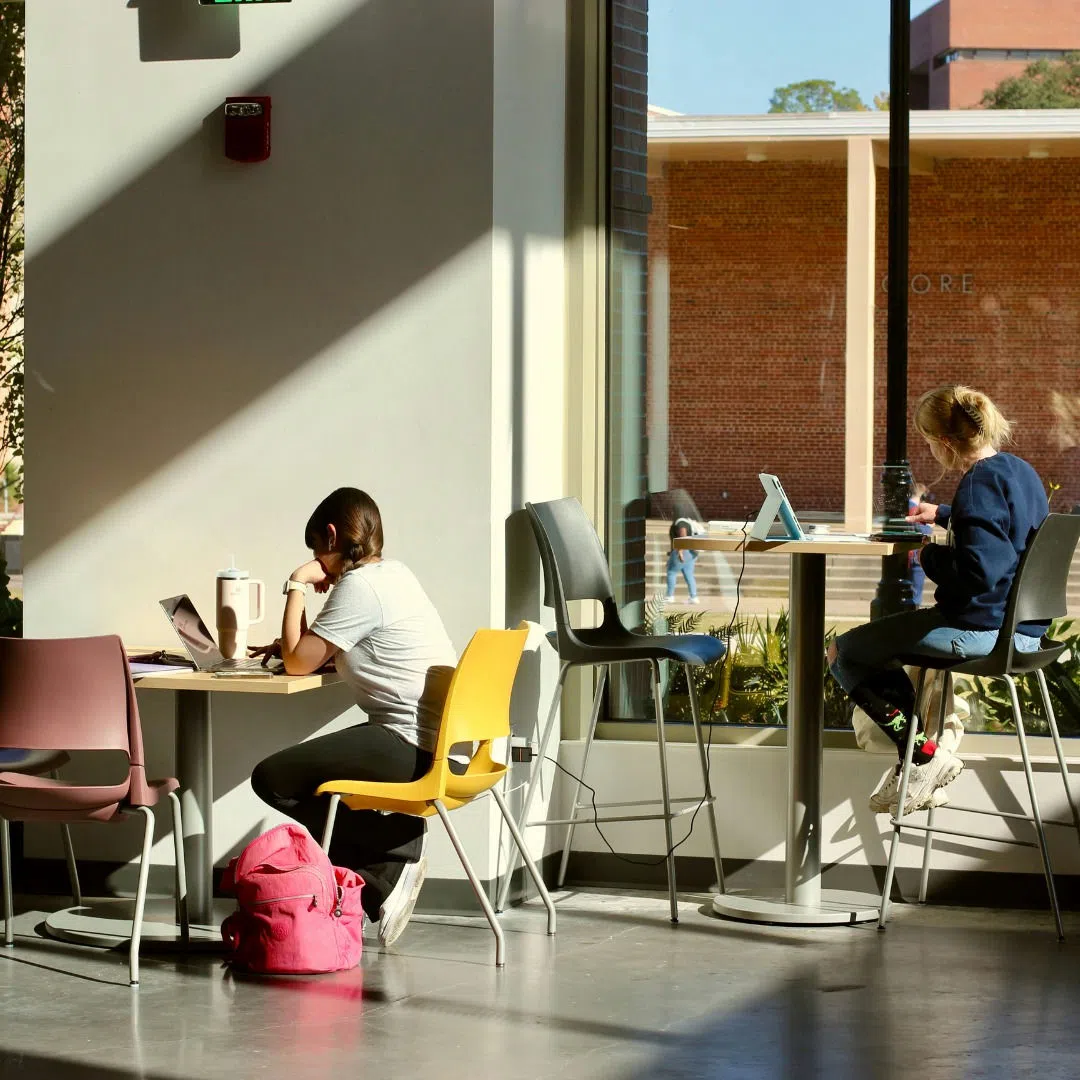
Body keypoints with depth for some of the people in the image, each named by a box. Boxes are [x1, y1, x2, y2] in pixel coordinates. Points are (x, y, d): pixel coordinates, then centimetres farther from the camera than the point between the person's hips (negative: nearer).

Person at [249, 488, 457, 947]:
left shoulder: (359, 587, -13)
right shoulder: (393, 572, 16)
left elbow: (299, 663, -11)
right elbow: (328, 652, 27)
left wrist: (296, 586, -2)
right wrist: (292, 645, 13)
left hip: (411, 748, -10)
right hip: (435, 738, 10)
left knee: (271, 779, -10)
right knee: (302, 767, 23)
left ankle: (399, 850, -4)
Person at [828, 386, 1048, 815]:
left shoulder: (980, 482, -20)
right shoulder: (1019, 470, 10)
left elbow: (979, 570, -31)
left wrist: (928, 555, -14)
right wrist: (944, 515, 40)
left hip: (982, 630, -10)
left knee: (842, 653, 2)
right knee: (890, 626, 34)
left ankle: (925, 757, 1)